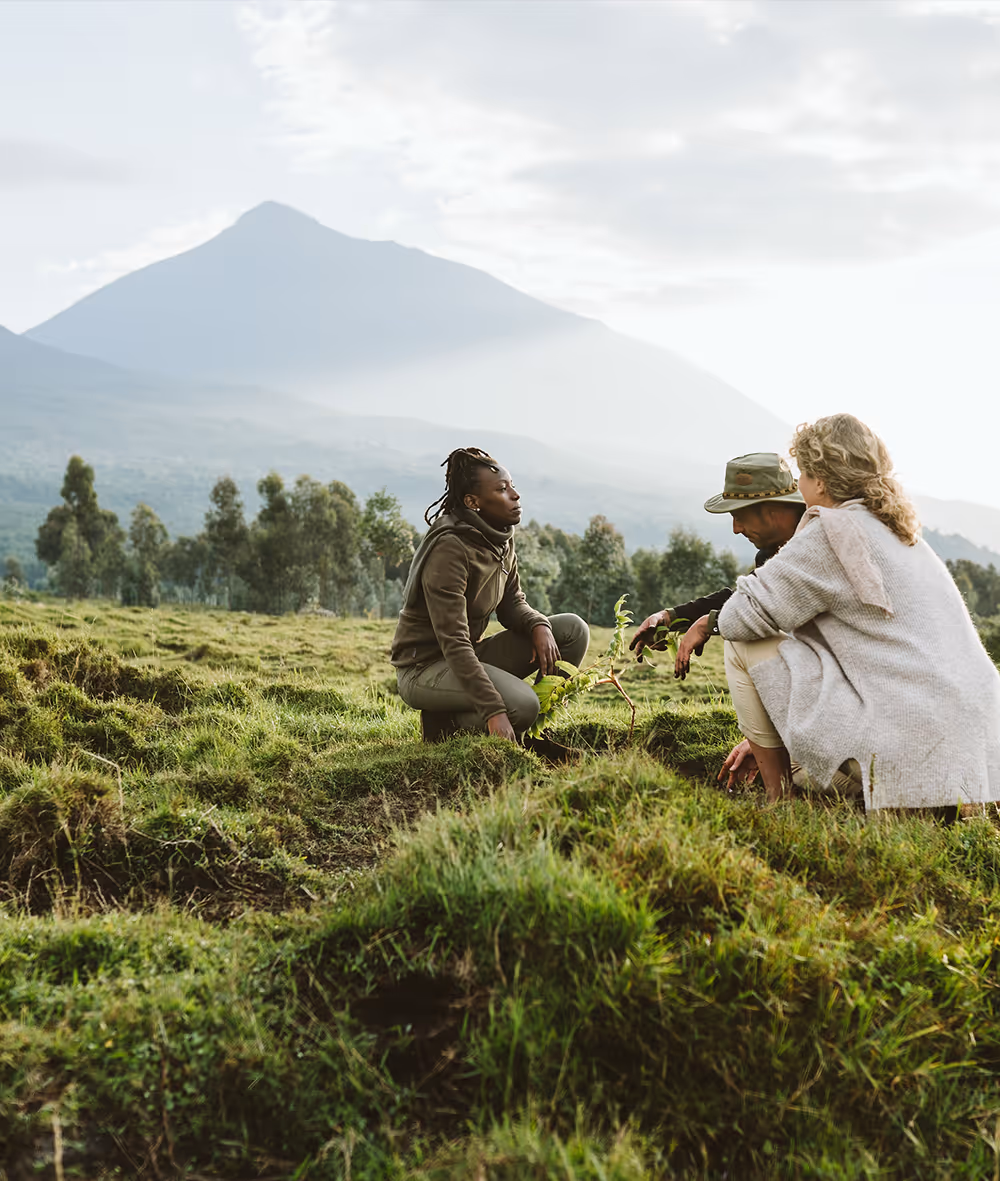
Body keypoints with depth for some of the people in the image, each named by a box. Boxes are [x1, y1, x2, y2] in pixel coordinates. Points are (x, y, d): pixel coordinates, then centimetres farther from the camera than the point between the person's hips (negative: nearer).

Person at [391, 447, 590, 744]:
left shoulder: (501, 539, 3)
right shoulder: (449, 549, -24)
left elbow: (513, 604, 11)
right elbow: (453, 643, -28)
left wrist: (539, 626, -14)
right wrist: (494, 711, -35)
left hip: (470, 656, 9)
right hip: (424, 667, -9)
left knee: (573, 630, -4)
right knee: (522, 705, -32)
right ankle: (445, 724, -5)